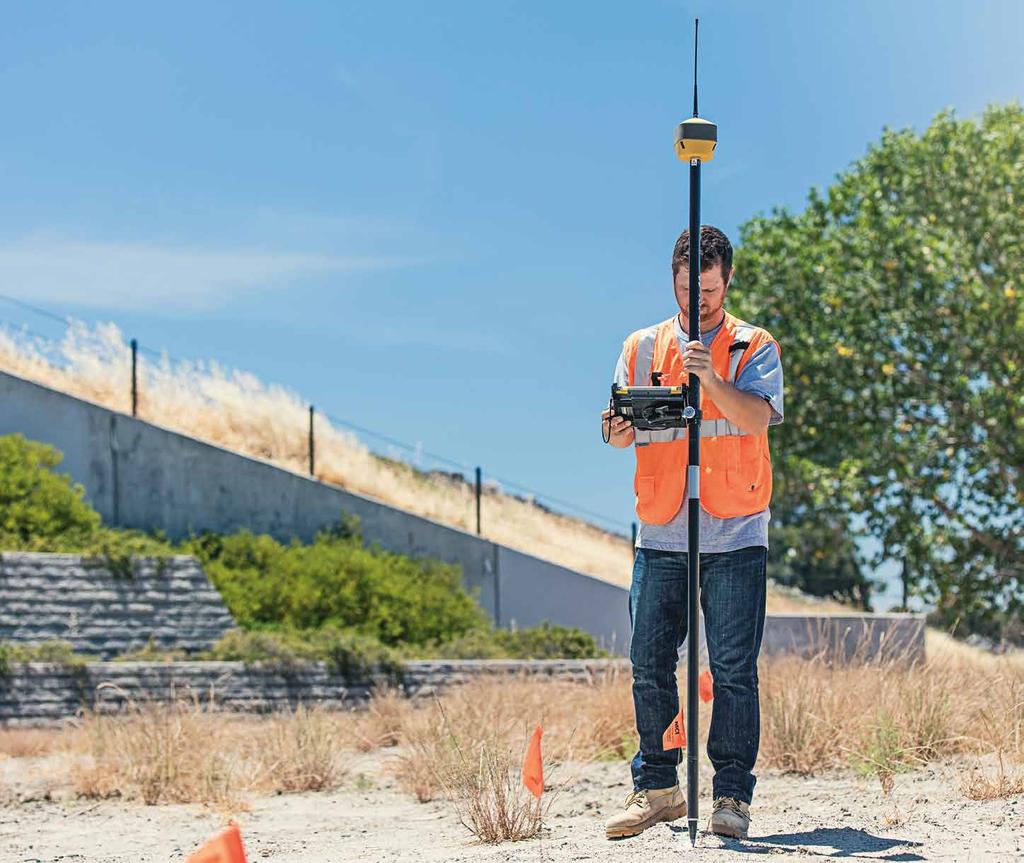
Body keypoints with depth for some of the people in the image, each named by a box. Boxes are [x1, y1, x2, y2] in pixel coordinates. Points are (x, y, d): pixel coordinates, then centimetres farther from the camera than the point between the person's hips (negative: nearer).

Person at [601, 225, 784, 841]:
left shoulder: (755, 348, 4)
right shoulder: (642, 349, 13)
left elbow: (757, 417, -13)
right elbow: (623, 429, 7)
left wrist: (711, 378, -29)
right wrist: (617, 430, -17)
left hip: (735, 536, -3)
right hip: (660, 535, 3)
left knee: (734, 668, -4)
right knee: (650, 664, 3)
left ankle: (733, 796, 2)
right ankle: (657, 789, 13)